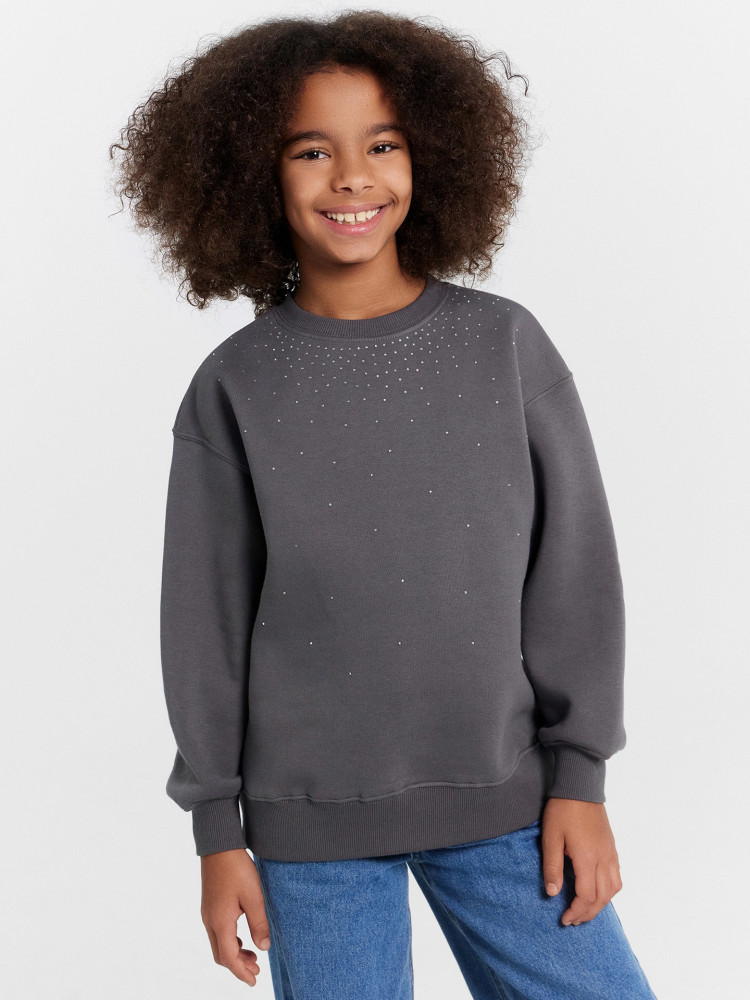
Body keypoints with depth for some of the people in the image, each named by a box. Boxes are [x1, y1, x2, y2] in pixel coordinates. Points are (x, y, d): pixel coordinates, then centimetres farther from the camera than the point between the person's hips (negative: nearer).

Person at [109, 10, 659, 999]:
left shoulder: (507, 345, -3)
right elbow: (206, 619, 1)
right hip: (312, 816, -1)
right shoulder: (233, 389, -3)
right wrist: (218, 835, 1)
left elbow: (574, 564, 0)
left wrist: (578, 777, -1)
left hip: (499, 802, 1)